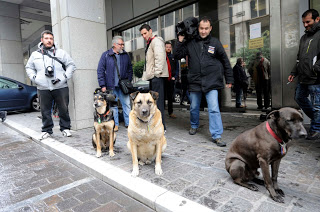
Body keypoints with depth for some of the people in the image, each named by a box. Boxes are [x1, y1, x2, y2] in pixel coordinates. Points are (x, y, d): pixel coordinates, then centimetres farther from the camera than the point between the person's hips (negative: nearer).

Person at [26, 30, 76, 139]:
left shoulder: (61, 53, 6)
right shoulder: (35, 54, 14)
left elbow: (71, 65, 7)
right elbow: (29, 67, 23)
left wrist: (65, 76, -5)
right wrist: (34, 78, 6)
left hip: (60, 87, -2)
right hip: (43, 88, 2)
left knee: (64, 109, 2)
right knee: (45, 110, 7)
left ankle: (65, 128, 16)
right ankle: (46, 130, 20)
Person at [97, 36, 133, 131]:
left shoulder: (125, 55, 10)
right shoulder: (105, 55, 0)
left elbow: (130, 68, 14)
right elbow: (100, 70, -2)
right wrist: (103, 85, -7)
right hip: (111, 86, -2)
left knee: (127, 104, 3)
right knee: (113, 105, 6)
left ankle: (128, 123, 14)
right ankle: (115, 124, 16)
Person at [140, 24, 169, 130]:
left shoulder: (156, 41, -4)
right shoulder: (149, 43, 27)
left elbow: (160, 57, -19)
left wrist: (157, 72, -19)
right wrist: (145, 76, 23)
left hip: (157, 77, -10)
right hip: (151, 77, 10)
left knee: (158, 101, -10)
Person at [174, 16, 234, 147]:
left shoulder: (215, 43, 5)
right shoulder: (190, 43, 5)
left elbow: (225, 62, 10)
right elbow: (178, 56, 6)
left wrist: (229, 80, 8)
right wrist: (180, 41, -5)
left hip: (211, 82, -1)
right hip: (195, 81, 2)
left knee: (214, 109, -8)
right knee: (194, 107, 15)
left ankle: (217, 136, 0)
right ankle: (194, 125, 41)